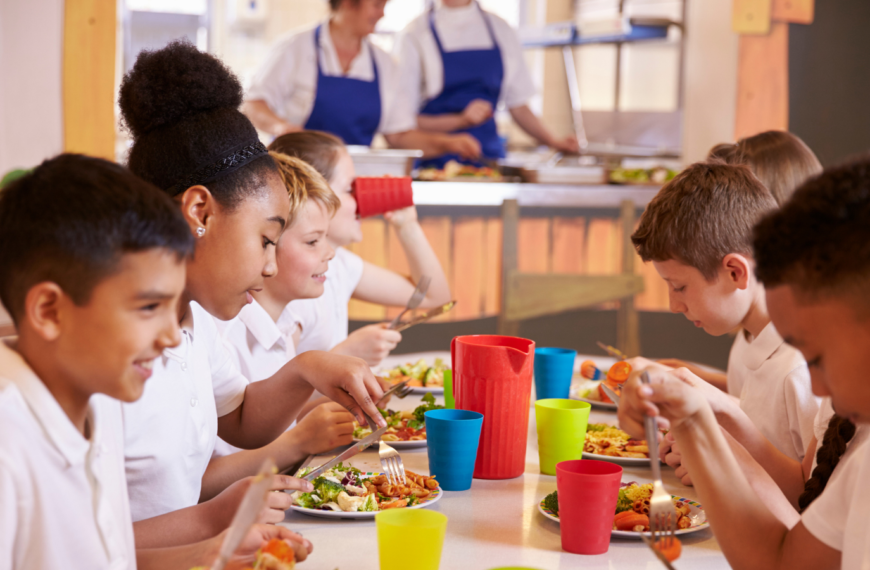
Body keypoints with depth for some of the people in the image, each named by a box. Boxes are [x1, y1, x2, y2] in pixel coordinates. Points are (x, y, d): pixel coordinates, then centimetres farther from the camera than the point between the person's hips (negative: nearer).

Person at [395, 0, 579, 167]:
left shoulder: (501, 29, 10)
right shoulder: (415, 34, -2)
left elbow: (519, 107, 13)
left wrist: (553, 141, -1)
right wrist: (460, 120, -19)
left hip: (490, 155, 3)